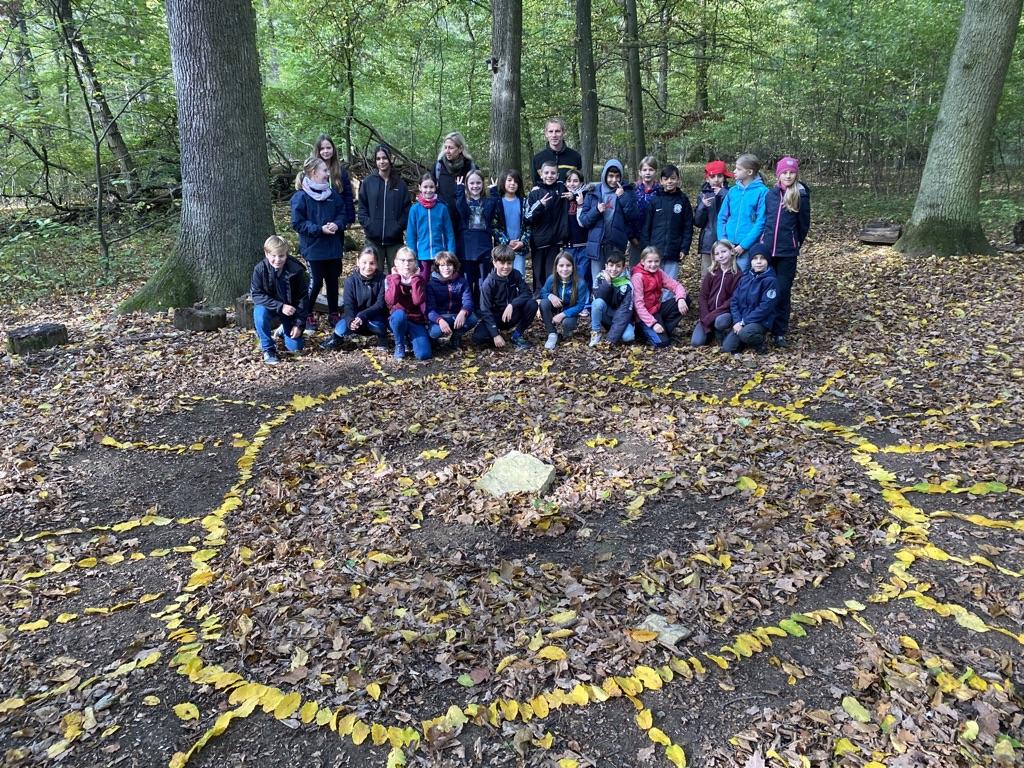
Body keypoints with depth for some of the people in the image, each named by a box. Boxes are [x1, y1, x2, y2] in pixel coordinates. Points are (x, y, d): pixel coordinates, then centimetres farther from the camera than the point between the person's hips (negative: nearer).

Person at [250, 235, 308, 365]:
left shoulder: (297, 270, -18)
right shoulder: (260, 269, -19)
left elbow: (302, 297, -11)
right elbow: (256, 295, -19)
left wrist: (299, 324, -14)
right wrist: (280, 306, -31)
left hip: (291, 309, 1)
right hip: (269, 306, -1)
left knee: (295, 347, -6)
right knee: (260, 312, -37)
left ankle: (284, 329, 30)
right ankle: (268, 348, -14)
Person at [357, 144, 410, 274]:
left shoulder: (400, 183, 6)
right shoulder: (368, 182, 5)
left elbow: (407, 208, 4)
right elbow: (362, 207, 5)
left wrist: (399, 226, -8)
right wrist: (368, 225, -8)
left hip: (394, 239, 0)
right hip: (374, 239, 0)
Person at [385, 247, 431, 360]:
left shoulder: (419, 279, -1)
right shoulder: (390, 279, -3)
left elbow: (418, 301, -20)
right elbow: (390, 301, -21)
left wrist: (415, 278, -17)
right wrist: (396, 279, -20)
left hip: (416, 320, 1)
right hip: (398, 319, -1)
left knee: (424, 355, -21)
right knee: (399, 314, -40)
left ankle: (410, 339, 15)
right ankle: (399, 345, -11)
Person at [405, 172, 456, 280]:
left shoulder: (442, 208, 0)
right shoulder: (415, 209, 0)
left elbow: (449, 233, 1)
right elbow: (411, 235, 2)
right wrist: (412, 256, -3)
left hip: (440, 255, 0)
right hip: (422, 255, 0)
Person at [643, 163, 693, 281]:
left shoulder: (683, 200, 3)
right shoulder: (654, 200, 3)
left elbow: (688, 226, 4)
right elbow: (646, 225, 4)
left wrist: (685, 248, -2)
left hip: (673, 253, 0)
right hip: (655, 251, 0)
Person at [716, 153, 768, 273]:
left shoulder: (762, 192, -6)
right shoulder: (732, 191, 9)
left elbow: (761, 223, -10)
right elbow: (722, 218, 10)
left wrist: (743, 245, -14)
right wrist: (723, 241, -3)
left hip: (748, 247, -5)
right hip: (728, 246, 5)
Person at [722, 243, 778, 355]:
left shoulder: (770, 281, -10)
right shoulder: (744, 279, 7)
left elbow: (765, 307, -17)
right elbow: (734, 301, 5)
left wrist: (744, 322, -18)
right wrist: (737, 321, -10)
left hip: (761, 321, -5)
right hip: (741, 321, 5)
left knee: (745, 333, -37)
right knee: (726, 348, -11)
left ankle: (761, 344, -4)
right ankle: (751, 339, 16)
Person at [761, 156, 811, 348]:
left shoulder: (801, 195, -3)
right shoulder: (771, 194, 6)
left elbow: (804, 225, 4)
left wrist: (795, 244, 11)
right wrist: (764, 240, 13)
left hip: (787, 252, -3)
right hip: (767, 249, 3)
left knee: (782, 291, -1)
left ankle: (779, 332, 5)